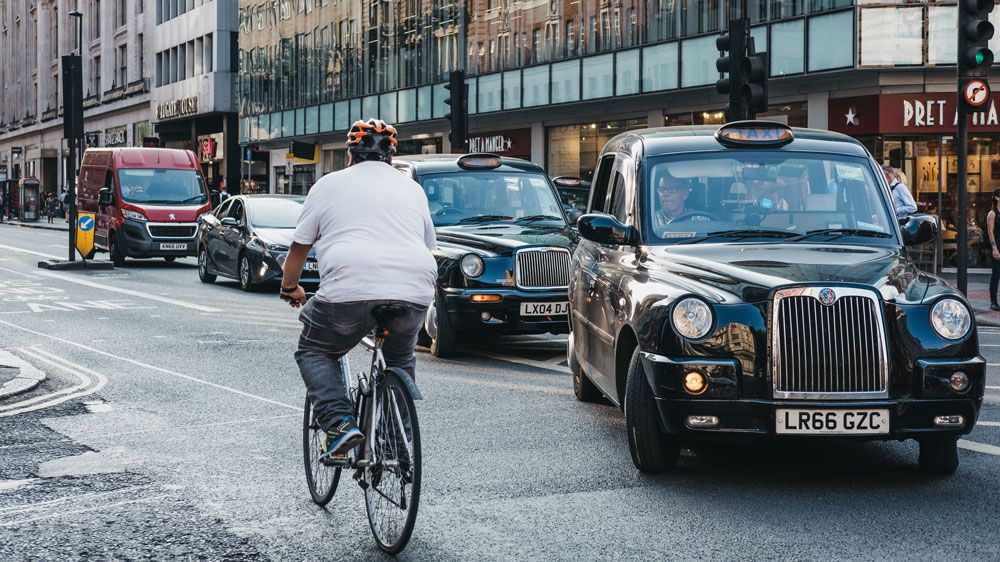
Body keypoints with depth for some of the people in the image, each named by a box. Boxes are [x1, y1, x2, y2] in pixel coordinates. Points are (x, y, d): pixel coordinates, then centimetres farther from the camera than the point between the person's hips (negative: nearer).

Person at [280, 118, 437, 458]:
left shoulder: (329, 185, 15)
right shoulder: (413, 189, 24)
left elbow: (299, 247, 18)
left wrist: (290, 288, 34)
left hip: (350, 290, -3)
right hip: (414, 293, 4)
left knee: (313, 352, 18)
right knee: (400, 360, 29)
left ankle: (340, 424, -2)